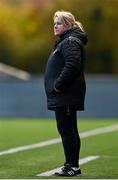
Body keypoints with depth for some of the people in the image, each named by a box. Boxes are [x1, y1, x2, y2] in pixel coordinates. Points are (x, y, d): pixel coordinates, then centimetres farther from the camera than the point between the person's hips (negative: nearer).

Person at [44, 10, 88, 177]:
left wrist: (58, 85, -21)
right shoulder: (63, 42, 21)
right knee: (70, 130, 12)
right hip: (63, 96, 11)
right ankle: (73, 166, 17)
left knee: (66, 130, -9)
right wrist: (56, 85, 15)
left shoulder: (71, 42, -12)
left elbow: (72, 65, -25)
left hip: (65, 96, -11)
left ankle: (72, 166, -7)